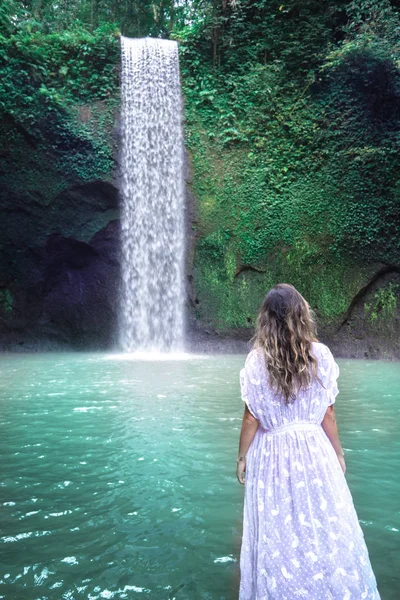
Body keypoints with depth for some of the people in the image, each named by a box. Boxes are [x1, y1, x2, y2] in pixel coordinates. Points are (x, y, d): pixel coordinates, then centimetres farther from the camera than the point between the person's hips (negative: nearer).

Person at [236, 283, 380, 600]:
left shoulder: (257, 360, -12)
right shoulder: (320, 354, -10)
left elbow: (251, 419, -8)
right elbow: (328, 415, -4)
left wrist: (242, 457, 7)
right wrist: (339, 454, 11)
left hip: (272, 453, 0)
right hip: (313, 450, 1)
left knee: (276, 534, 14)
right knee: (326, 529, 17)